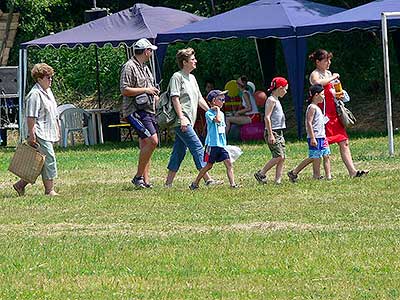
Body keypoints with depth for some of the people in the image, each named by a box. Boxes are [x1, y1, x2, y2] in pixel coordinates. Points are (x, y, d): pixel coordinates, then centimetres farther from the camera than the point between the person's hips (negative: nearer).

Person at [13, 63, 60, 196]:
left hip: (48, 134, 10)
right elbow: (31, 118, -18)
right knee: (49, 160, -8)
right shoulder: (35, 95, -14)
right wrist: (31, 135, -21)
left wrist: (57, 131, 25)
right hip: (40, 134, -10)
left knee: (41, 163, 10)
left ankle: (21, 184, 17)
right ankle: (49, 190, -2)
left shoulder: (48, 91, 17)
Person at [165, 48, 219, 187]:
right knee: (197, 147, -13)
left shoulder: (192, 78, 20)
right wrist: (182, 118, -21)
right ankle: (207, 179, -15)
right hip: (181, 122, -9)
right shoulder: (177, 77, -7)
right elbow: (175, 98, -14)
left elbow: (199, 99, 24)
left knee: (179, 151, 9)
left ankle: (168, 182, 12)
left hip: (188, 122, 9)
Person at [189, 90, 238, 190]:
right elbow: (218, 120, -27)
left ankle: (233, 184, -11)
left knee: (228, 163, -6)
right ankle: (195, 183, 13)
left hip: (221, 144, 7)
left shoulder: (221, 113, 16)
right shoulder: (209, 113, -8)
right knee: (209, 165, 0)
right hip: (212, 144, -7)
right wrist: (217, 109, -13)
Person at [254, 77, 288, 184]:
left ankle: (278, 180, 2)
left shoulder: (276, 100, 18)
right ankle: (261, 174, -5)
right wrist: (270, 135, -22)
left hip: (279, 132, 10)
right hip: (272, 132, -10)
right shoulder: (271, 100, -11)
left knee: (282, 157, 3)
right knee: (278, 156, -14)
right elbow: (267, 118, -18)